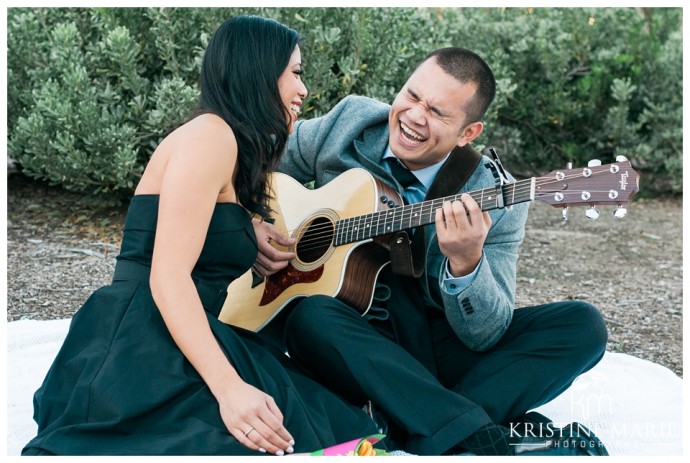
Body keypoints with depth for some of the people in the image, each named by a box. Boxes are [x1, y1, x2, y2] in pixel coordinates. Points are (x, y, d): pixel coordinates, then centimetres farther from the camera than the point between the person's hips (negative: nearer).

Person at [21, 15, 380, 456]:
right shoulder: (210, 134, -10)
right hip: (145, 349, -10)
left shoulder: (237, 149, 22)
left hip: (185, 344, 10)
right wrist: (230, 387, -28)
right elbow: (168, 277, -20)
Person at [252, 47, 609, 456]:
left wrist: (466, 262, -34)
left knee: (583, 324, -17)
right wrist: (250, 224, -11)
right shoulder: (349, 123, -5)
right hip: (361, 344, 1)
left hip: (452, 351, 0)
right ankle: (490, 440, -36)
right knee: (310, 317, -34)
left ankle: (428, 425, -31)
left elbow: (485, 336, -15)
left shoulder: (497, 199, -12)